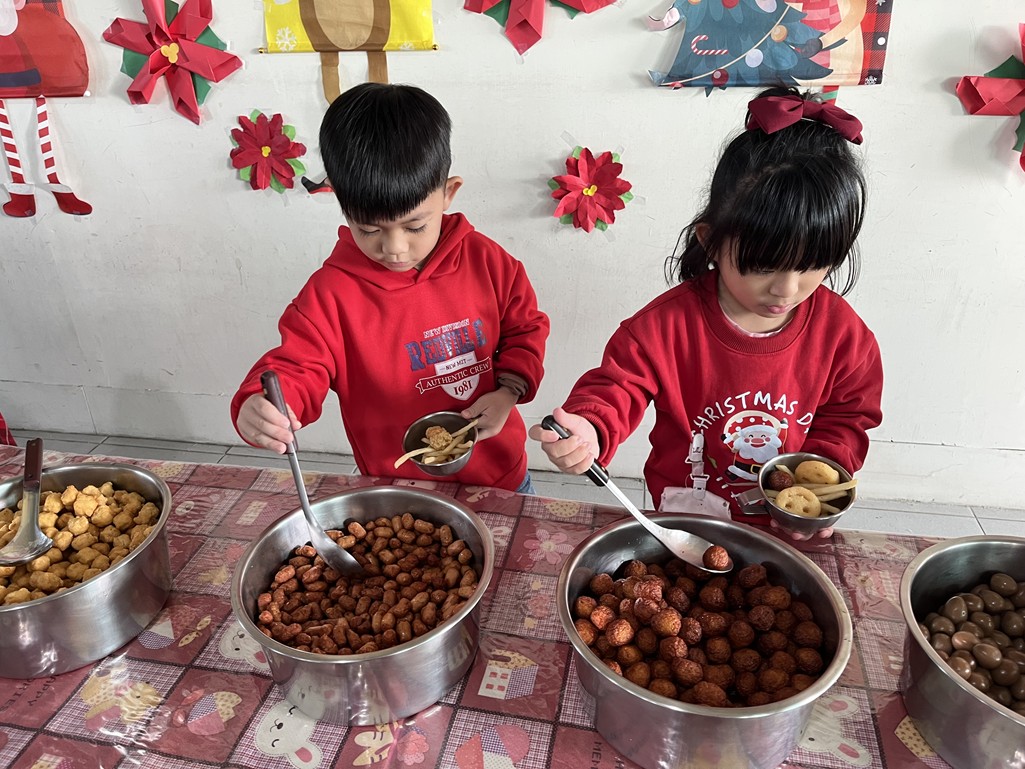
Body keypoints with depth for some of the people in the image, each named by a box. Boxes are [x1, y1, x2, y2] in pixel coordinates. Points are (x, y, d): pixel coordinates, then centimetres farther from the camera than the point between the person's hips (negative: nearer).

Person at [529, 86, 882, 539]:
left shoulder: (843, 333, -9)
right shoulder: (669, 323, -19)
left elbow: (845, 421, 3)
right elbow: (617, 387, -16)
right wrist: (589, 431, -38)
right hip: (683, 520, -2)